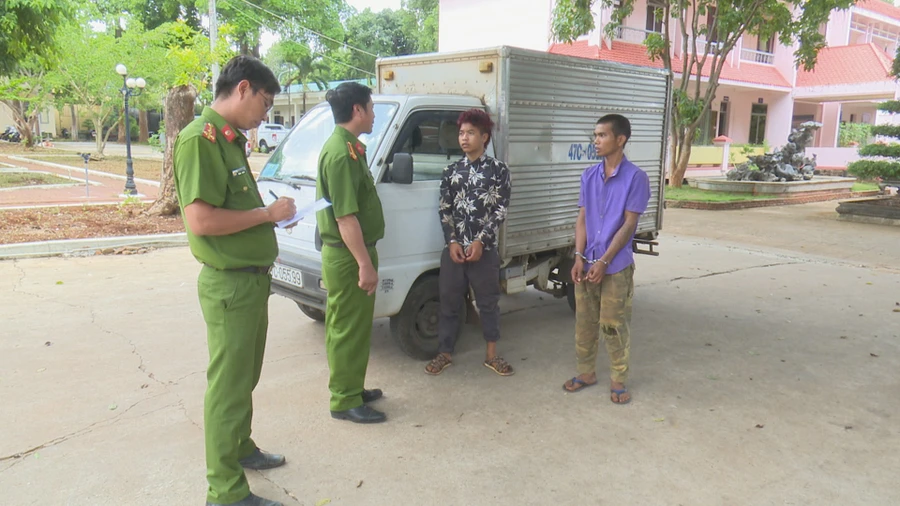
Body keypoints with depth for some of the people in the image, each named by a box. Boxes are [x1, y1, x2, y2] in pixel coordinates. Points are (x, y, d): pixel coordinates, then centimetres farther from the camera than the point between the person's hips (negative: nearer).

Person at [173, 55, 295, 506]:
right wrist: (268, 213, -18)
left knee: (245, 377, 24)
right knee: (228, 387, 0)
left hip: (251, 279, 10)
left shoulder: (230, 139, 12)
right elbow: (200, 219, -27)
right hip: (229, 285, -10)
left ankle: (241, 448, 43)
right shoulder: (201, 138, -18)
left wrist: (271, 213, 7)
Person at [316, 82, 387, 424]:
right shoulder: (341, 153, -19)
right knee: (348, 329, -1)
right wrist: (365, 264, -23)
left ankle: (351, 389, 31)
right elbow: (345, 217, -25)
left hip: (351, 254, 10)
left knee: (353, 327, 18)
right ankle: (345, 402, 10)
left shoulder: (350, 147, 14)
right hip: (348, 256, -10)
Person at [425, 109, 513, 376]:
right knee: (449, 302, 9)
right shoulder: (451, 171, 8)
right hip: (453, 248, 3)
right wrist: (452, 241, -7)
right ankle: (445, 353, 22)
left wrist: (480, 241, -13)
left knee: (488, 302, 9)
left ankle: (491, 354, 22)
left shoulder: (498, 169, -1)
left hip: (485, 249, -2)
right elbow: (444, 210, 5)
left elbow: (501, 210, -5)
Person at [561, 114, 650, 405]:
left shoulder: (635, 178, -10)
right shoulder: (589, 176, 6)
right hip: (587, 263, 5)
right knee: (584, 323, 12)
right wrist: (579, 257, -5)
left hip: (616, 267, -5)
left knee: (614, 325, 3)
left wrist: (604, 262, -16)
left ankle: (618, 380, 18)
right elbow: (582, 219, 6)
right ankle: (586, 373, 28)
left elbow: (629, 225, -12)